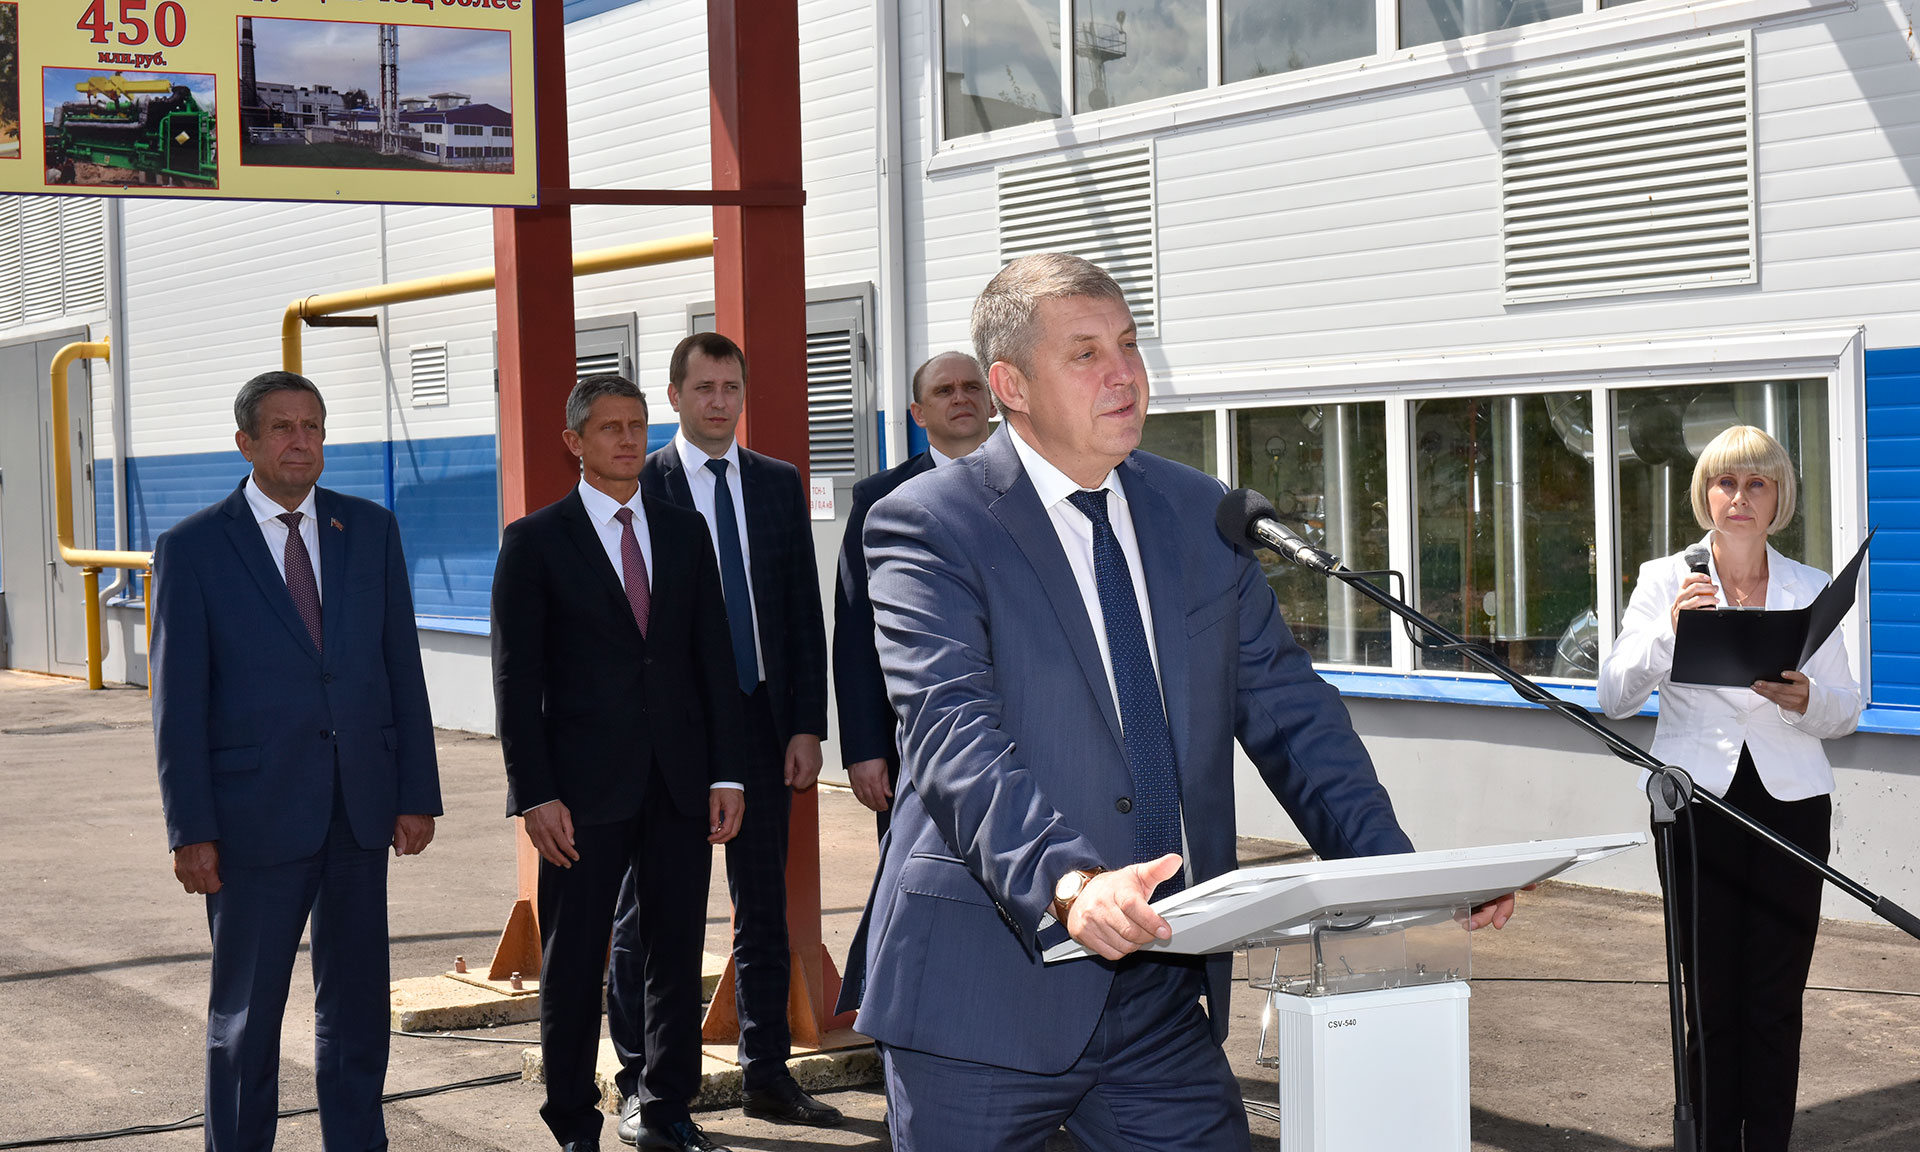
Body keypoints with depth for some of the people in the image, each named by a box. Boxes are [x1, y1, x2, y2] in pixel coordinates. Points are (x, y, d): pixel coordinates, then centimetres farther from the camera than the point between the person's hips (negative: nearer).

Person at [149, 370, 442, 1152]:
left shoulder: (372, 531, 7)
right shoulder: (191, 549, -3)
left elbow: (402, 668, 7)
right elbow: (177, 702, -5)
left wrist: (417, 793, 2)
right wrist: (190, 831, -9)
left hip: (361, 812, 3)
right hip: (256, 815, -3)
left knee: (356, 1002, 11)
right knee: (246, 1010, 7)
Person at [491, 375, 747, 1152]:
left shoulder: (685, 533, 11)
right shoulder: (535, 542, -1)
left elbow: (714, 657, 10)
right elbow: (516, 678, -4)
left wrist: (725, 773, 3)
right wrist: (535, 795, -11)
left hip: (680, 784, 3)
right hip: (586, 789, -3)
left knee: (676, 950, 8)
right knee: (573, 962, 4)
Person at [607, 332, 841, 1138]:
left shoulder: (780, 485, 9)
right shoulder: (637, 488, -3)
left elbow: (805, 613, 9)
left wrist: (807, 725, 2)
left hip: (761, 718, 4)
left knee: (765, 905, 9)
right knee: (647, 908, 3)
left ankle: (767, 1075, 19)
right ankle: (640, 1086, 13)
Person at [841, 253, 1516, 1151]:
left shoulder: (1201, 514, 10)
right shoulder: (930, 525, -8)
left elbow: (1285, 708, 8)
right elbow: (952, 732, -20)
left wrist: (1401, 874, -6)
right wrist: (1067, 882, -37)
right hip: (987, 999, -4)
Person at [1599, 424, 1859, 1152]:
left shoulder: (1809, 589, 10)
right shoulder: (1665, 581, 5)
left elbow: (1847, 710, 9)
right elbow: (1614, 697, -5)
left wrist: (1804, 699, -13)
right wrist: (1668, 628, -20)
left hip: (1791, 804, 1)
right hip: (1698, 801, -1)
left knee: (1776, 1003, 2)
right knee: (1711, 1004, -1)